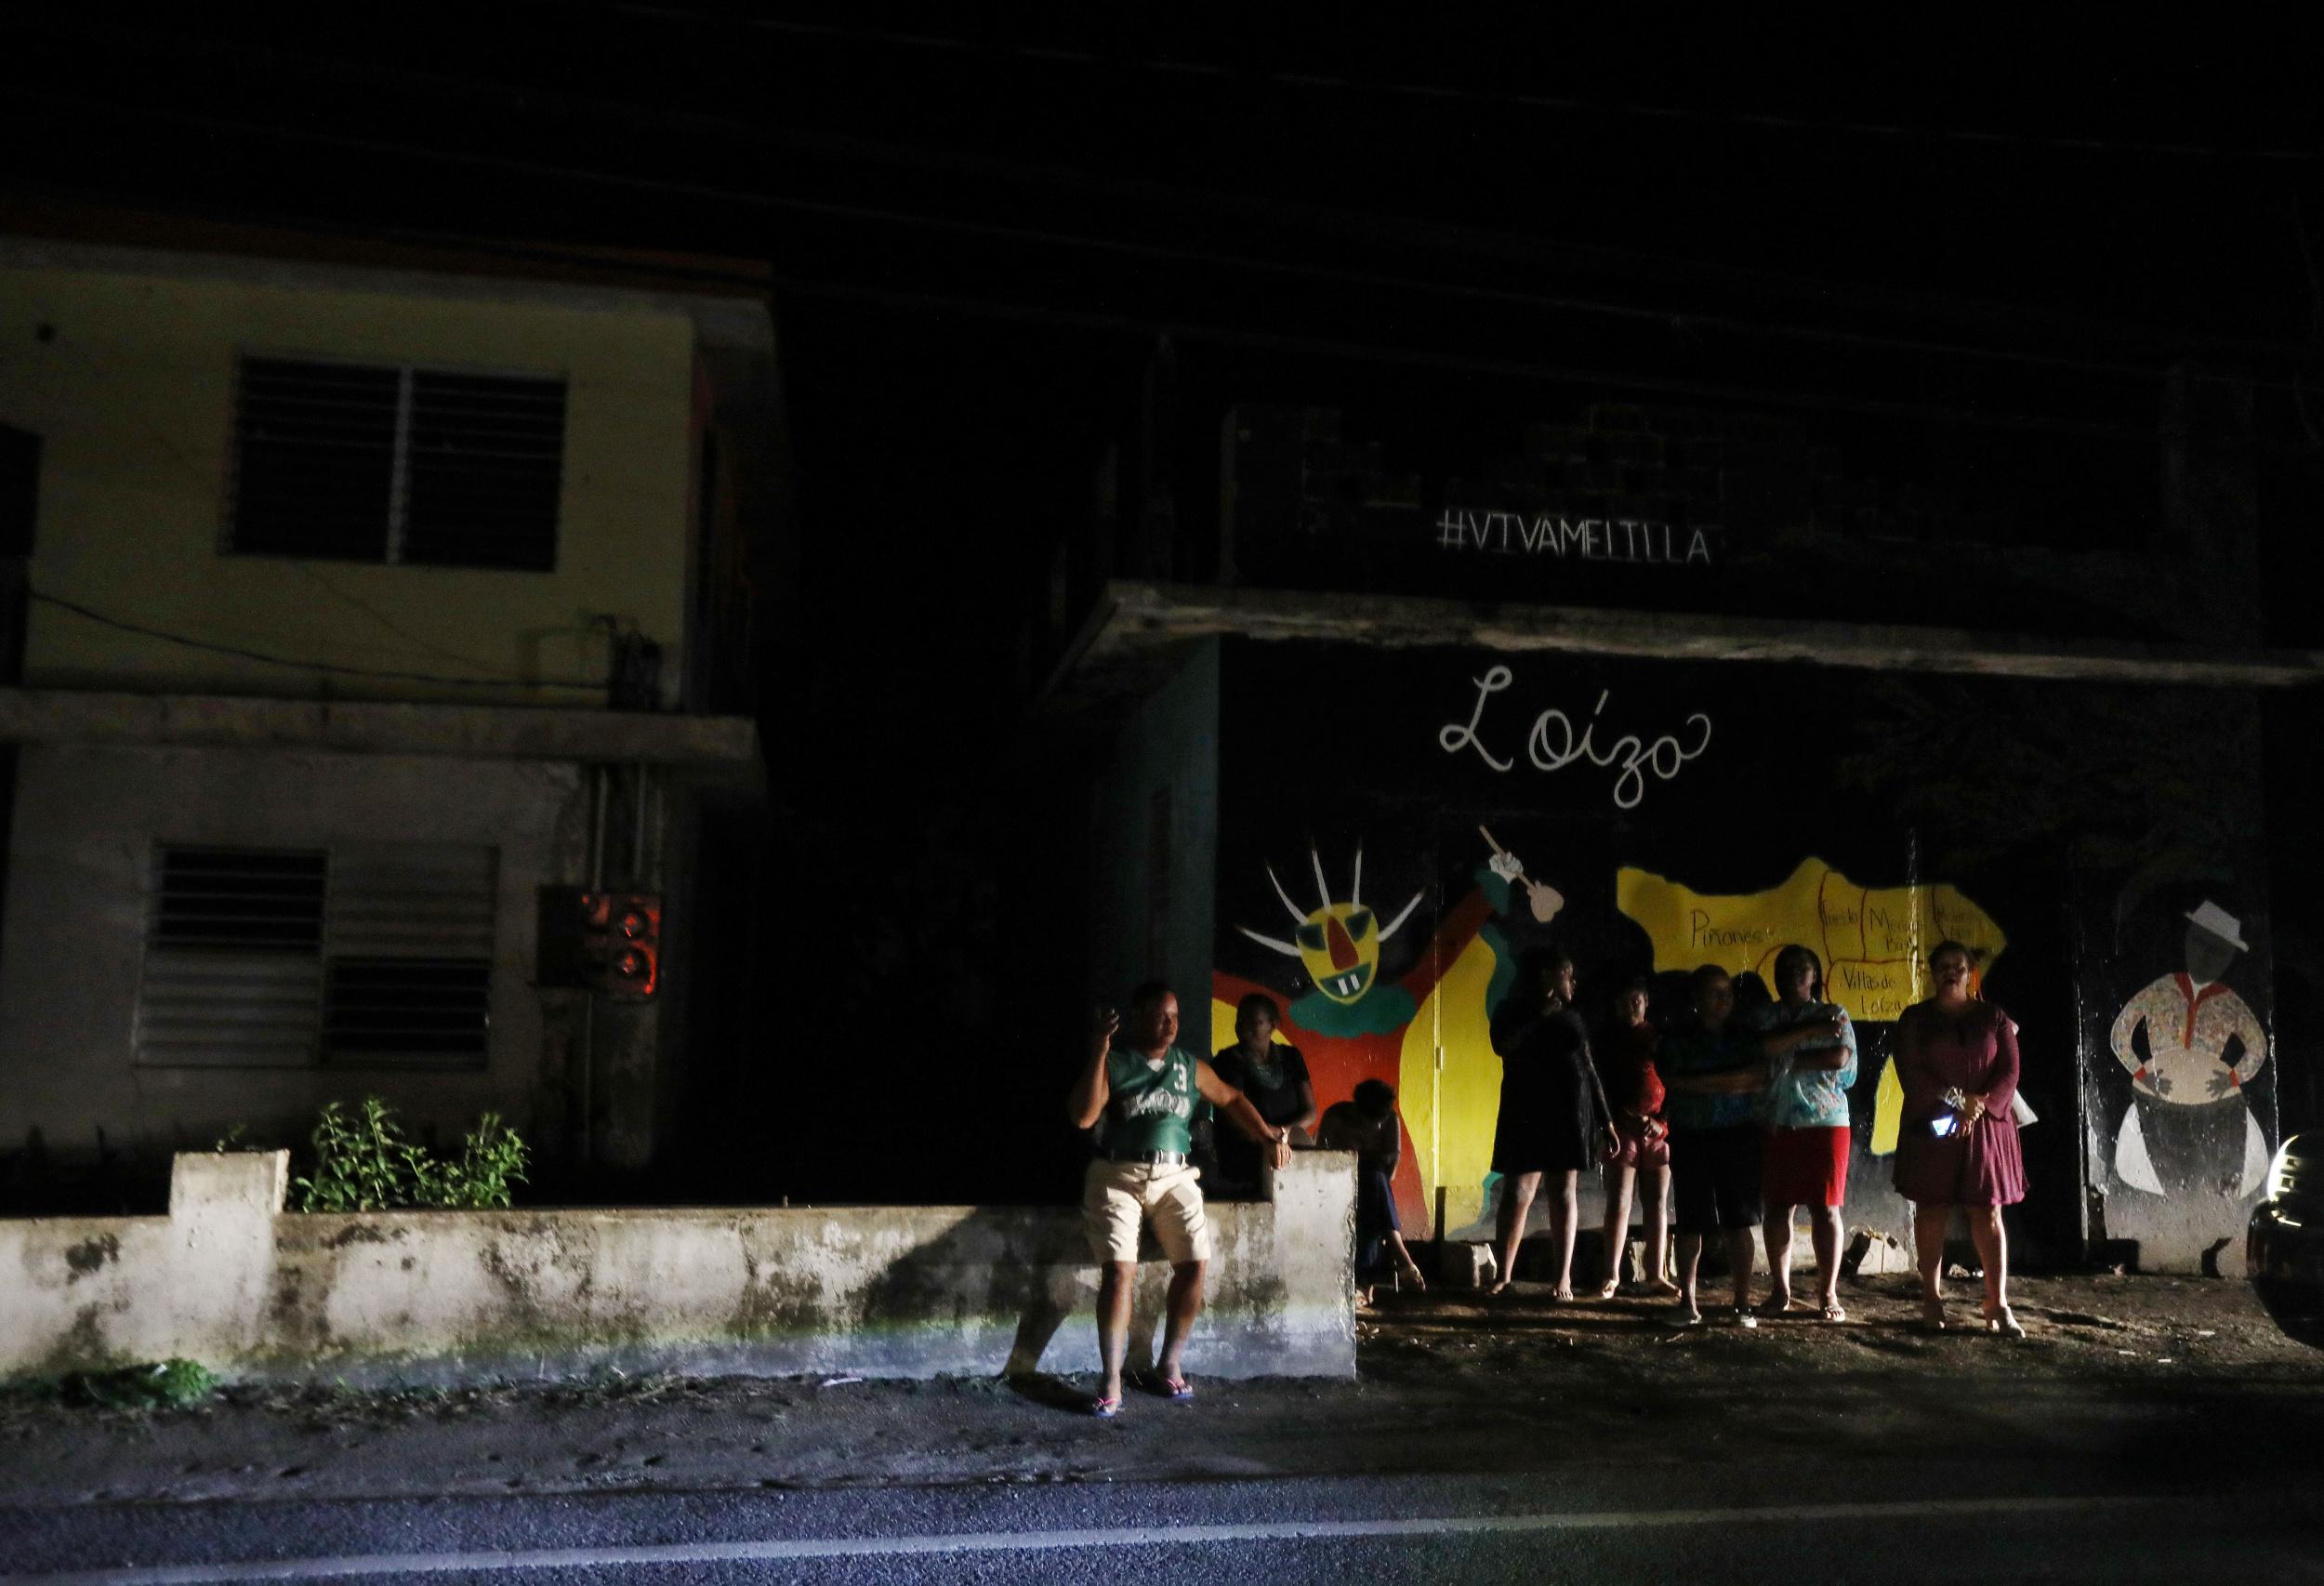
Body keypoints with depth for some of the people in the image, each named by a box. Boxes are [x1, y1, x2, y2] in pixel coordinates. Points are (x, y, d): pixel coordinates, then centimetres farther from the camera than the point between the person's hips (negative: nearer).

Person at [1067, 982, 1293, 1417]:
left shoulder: (1190, 1066, 13)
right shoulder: (1113, 1063, 1)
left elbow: (1230, 1099, 26)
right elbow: (1083, 1117, -11)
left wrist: (1267, 1136, 17)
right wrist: (1098, 1054, -18)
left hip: (1174, 1177, 3)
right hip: (1118, 1176, -3)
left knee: (1194, 1263, -14)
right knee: (1119, 1269, -20)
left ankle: (1171, 1363, 5)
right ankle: (1111, 1381, -11)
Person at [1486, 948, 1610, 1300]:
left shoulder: (1571, 1017, 17)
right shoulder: (1513, 1011, 5)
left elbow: (1589, 1069, 16)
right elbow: (1503, 1046, -15)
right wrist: (1540, 1017, -14)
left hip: (1570, 1114, 4)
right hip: (1526, 1113, -3)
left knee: (1565, 1192, 3)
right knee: (1518, 1192, -8)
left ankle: (1564, 1277, 6)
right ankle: (1503, 1276, -3)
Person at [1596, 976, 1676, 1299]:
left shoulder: (1660, 1039, 10)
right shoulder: (1609, 1040, 5)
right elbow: (1601, 1087, 0)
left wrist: (1663, 1121, -4)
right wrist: (1626, 1118, -11)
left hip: (1659, 1129, 2)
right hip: (1622, 1128, -2)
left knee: (1658, 1204, 4)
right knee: (1619, 1202, -5)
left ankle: (1657, 1275, 10)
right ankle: (1612, 1276, -3)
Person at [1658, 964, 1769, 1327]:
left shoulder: (1743, 1038, 8)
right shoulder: (1678, 1039, 3)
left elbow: (1759, 1078, -7)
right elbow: (1672, 1081, -12)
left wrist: (1702, 1083, -13)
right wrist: (1732, 1081, -9)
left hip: (1738, 1137, 1)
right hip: (1691, 1139, -1)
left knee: (1739, 1222, -1)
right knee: (1691, 1223, 1)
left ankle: (1743, 1304, 6)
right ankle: (1687, 1302, 10)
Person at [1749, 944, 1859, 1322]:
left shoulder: (1834, 1014, 7)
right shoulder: (1766, 1016, 11)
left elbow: (1839, 1058, -10)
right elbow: (1763, 1045, -11)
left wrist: (1788, 1059, -6)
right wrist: (1812, 1031, -14)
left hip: (1826, 1121, -2)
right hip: (1777, 1124, 2)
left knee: (1826, 1207, -2)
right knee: (1778, 1206, 3)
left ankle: (1828, 1293, 6)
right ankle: (1779, 1291, 12)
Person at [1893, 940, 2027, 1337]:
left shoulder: (1993, 1018, 8)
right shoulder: (1915, 1019, 6)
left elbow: (2009, 1071, 1)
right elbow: (1910, 1071, -4)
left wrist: (1979, 1104, -14)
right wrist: (1949, 1102, -15)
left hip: (1985, 1126, 1)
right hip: (1931, 1126, 0)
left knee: (1988, 1214, 0)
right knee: (1931, 1211, 2)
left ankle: (1998, 1305, 3)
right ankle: (1932, 1301, 8)